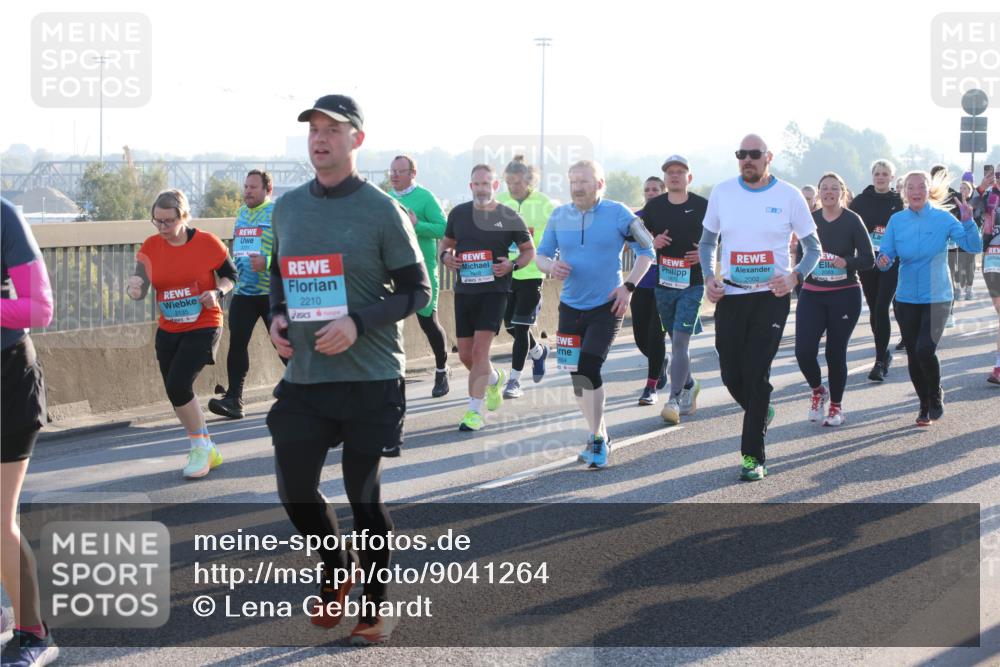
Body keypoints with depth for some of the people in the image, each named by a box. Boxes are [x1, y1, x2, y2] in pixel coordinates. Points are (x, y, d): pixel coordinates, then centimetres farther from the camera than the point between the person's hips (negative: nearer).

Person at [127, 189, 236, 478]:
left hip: (203, 327, -5)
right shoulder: (151, 246, -2)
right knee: (176, 392, 10)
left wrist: (217, 292, -17)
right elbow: (141, 282, -11)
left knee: (178, 385, -20)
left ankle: (201, 447, 0)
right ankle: (207, 451, 28)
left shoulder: (207, 242, -11)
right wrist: (135, 287, -34)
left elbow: (230, 275, 2)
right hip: (168, 331, 5)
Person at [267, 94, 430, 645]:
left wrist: (358, 323, -19)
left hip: (369, 377, -5)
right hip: (303, 376, 5)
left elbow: (416, 290, -6)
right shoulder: (287, 207, 7)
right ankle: (336, 570, 35)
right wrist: (277, 317, 1)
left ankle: (376, 604, 22)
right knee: (294, 488, 8)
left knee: (364, 495, 3)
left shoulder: (382, 212, -8)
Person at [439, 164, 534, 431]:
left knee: (480, 350, -14)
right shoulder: (458, 213, 6)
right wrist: (446, 257, -3)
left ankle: (475, 411, -7)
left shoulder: (509, 218, -2)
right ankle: (494, 378, 40)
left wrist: (512, 265, -11)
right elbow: (446, 243, 20)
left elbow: (529, 250, 8)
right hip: (464, 289, 4)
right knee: (465, 355, 8)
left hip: (495, 289, -4)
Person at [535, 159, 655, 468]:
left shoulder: (618, 214, -6)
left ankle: (597, 440, -4)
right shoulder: (559, 216, 4)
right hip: (570, 306, 4)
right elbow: (541, 254, 11)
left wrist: (629, 286, -8)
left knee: (588, 368, -16)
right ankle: (599, 434, 26)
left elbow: (646, 249, 2)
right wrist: (550, 266, -12)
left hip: (607, 306, -4)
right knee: (577, 374, 8)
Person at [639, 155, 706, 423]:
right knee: (677, 341, 14)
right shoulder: (654, 207, 5)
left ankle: (674, 400, -11)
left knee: (680, 341, -12)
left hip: (692, 283, -4)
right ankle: (689, 385, 35)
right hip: (663, 283, 4)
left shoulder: (703, 207, -4)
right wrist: (652, 242, -7)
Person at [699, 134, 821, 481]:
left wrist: (795, 277, -16)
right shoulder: (722, 192, 4)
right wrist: (709, 277, -3)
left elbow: (813, 247, 3)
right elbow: (707, 242, 14)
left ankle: (753, 455, 1)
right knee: (731, 374, 3)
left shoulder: (789, 196, -3)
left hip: (771, 296, -3)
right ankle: (761, 413, 35)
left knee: (756, 374, -8)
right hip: (730, 296, 3)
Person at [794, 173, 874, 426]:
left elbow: (868, 258, -7)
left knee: (836, 352, 2)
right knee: (804, 350, -10)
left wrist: (846, 262, -21)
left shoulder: (852, 220, -4)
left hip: (845, 295, -2)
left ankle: (836, 406, 20)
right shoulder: (810, 220, 5)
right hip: (811, 294, 2)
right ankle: (817, 391, 19)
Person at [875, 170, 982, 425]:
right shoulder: (897, 220, 1)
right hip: (907, 298, 3)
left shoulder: (943, 218, -6)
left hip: (937, 297, -3)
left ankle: (936, 395, 9)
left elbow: (974, 247, -10)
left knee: (925, 349, -18)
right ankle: (925, 406, 27)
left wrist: (968, 222, -26)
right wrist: (883, 261, -20)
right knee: (913, 355, 8)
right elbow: (885, 254, 2)